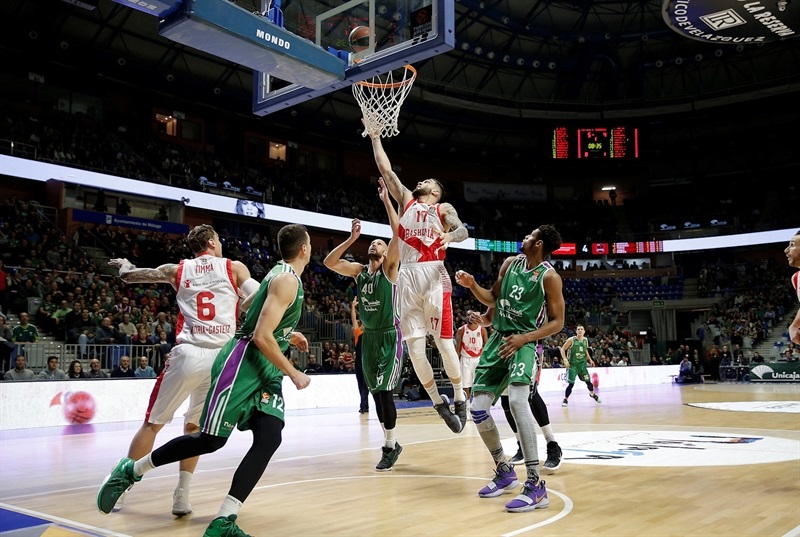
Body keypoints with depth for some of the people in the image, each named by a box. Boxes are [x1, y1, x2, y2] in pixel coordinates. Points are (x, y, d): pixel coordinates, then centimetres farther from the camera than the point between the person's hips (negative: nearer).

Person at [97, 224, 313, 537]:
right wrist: (294, 374, -15)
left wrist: (287, 336, 28)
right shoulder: (286, 279, -15)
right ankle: (131, 470, 18)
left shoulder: (281, 276, 16)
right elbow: (261, 337, -23)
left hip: (266, 370, 9)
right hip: (242, 365, -9)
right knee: (211, 439, -3)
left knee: (269, 439, -10)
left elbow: (248, 307, 28)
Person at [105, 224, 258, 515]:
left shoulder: (177, 270, 14)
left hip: (188, 355, 0)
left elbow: (128, 276, 24)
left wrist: (125, 265, 47)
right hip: (222, 358, 1)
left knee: (152, 424, 15)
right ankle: (182, 497, 17)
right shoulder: (234, 267, 10)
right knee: (194, 426, 21)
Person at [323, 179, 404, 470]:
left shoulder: (389, 268, -7)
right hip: (369, 337, 6)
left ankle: (390, 446, 1)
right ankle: (391, 443, 21)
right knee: (376, 393, 9)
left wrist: (386, 199, -18)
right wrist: (352, 238, -5)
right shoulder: (359, 270, 7)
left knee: (385, 391, -10)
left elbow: (398, 232, -19)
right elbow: (329, 262, 0)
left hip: (389, 337, -6)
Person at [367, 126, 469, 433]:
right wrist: (375, 137, 20)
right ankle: (439, 403, 11)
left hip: (434, 274, -3)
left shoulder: (443, 208, 13)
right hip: (408, 276, 3)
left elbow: (463, 230, -6)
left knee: (444, 342, -5)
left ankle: (460, 399, 13)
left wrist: (449, 236, -28)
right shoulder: (406, 200, 23)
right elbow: (386, 169, 20)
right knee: (414, 346, -3)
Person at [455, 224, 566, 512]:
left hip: (525, 343, -7)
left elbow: (557, 322, -8)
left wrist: (524, 338, -20)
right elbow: (492, 299, 18)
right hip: (498, 339, 7)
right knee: (478, 409, 1)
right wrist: (472, 285, -1)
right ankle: (504, 472, 20)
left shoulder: (549, 276, -9)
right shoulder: (510, 263, 8)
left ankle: (536, 485, -28)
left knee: (517, 399, -32)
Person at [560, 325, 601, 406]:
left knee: (588, 381, 9)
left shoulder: (585, 340, 4)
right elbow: (563, 349, -10)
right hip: (573, 364, -5)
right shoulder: (571, 340, -13)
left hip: (582, 364, 5)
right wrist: (565, 359, -21)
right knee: (571, 384, -8)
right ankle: (565, 399, 6)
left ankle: (592, 394, 36)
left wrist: (590, 360, 15)